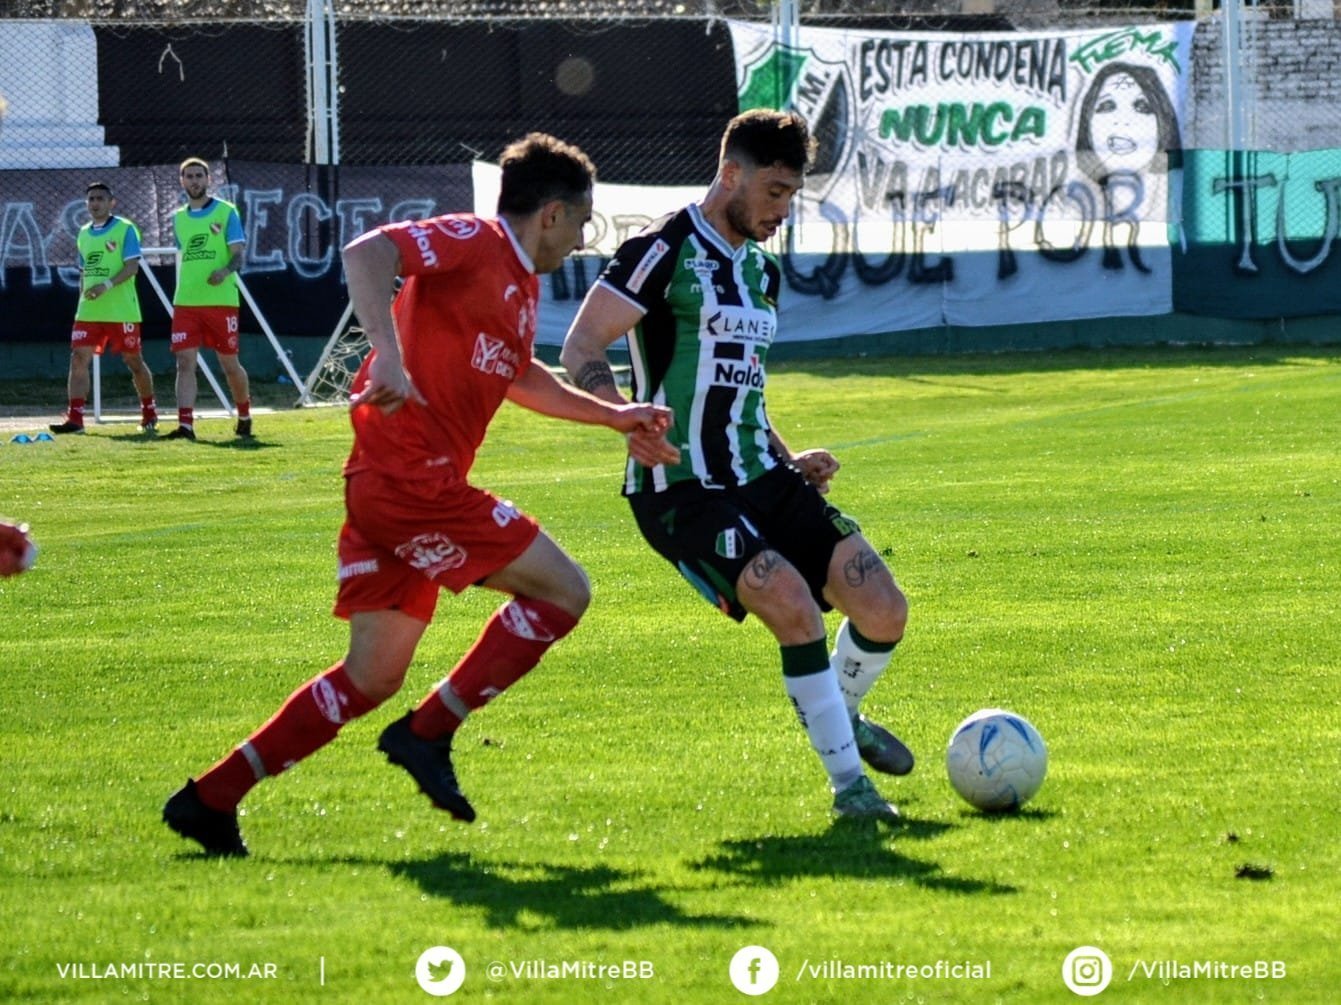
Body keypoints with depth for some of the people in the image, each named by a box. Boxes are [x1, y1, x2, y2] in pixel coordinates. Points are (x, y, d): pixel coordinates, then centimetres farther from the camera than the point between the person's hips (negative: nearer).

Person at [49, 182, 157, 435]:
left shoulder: (124, 229, -5)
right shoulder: (84, 234, 14)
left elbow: (132, 266, -14)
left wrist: (107, 285, -25)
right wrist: (83, 300, 15)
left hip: (121, 310, -5)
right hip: (89, 311, 5)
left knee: (133, 361, 7)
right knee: (79, 359, -8)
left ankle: (149, 413, 25)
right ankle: (74, 418, -11)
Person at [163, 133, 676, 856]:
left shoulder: (522, 281, 22)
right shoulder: (472, 242, -8)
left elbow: (518, 376, 38)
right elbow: (365, 254, -23)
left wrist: (614, 416, 36)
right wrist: (389, 354, -36)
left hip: (386, 489, 10)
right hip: (409, 478, -10)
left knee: (373, 676, 10)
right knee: (563, 590, -7)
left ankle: (211, 798, 9)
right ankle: (428, 734, -6)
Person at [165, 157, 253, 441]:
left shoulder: (226, 212, -1)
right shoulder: (178, 218, 13)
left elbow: (237, 255, -6)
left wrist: (225, 271, -26)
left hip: (221, 300, -3)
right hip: (185, 301, 3)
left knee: (230, 364, 5)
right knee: (185, 362, -10)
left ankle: (244, 417, 27)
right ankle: (185, 425, -15)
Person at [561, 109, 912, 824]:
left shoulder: (761, 270, 17)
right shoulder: (665, 251, -9)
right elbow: (579, 350, -14)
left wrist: (788, 462, 17)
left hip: (760, 480, 8)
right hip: (682, 491, -8)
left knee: (883, 611, -3)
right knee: (794, 605, -27)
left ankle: (843, 718, 29)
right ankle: (847, 782, -12)